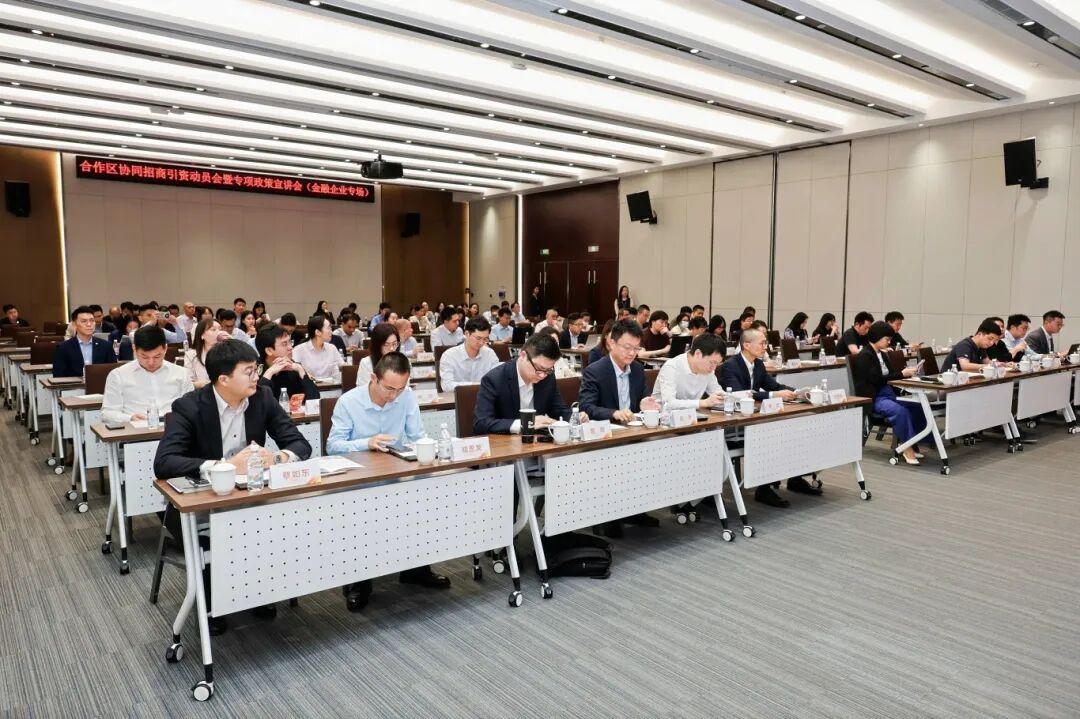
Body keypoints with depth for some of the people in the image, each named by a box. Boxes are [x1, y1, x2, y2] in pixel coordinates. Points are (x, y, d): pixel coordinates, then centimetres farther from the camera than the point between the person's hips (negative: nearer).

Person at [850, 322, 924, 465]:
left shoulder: (882, 354, 16)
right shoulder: (864, 356, -10)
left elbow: (889, 374, 16)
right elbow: (877, 379, -18)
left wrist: (906, 372, -2)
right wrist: (901, 374, -16)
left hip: (888, 394, 9)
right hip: (873, 398, -9)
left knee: (916, 407, -10)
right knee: (900, 411, -31)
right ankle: (907, 446, -19)